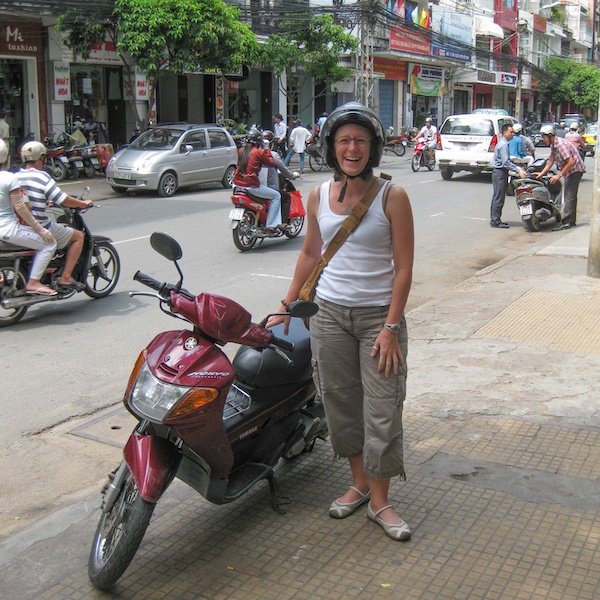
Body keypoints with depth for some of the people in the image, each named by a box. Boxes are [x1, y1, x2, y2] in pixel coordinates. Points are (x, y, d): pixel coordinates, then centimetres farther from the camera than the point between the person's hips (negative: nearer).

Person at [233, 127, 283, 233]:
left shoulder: (241, 151, 11)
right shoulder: (259, 152, -8)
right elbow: (271, 163, 0)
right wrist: (267, 150, 12)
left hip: (237, 184, 8)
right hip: (251, 186, -8)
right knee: (276, 196, 5)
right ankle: (270, 225, -1)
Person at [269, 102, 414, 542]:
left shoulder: (392, 197, -8)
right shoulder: (319, 196, 4)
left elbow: (403, 267, -9)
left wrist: (391, 327, -14)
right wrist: (287, 305, 16)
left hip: (379, 314, -4)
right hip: (329, 312, 4)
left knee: (382, 409, 0)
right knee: (341, 401, 11)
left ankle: (380, 501, 14)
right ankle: (359, 484, 29)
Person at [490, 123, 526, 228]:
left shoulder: (503, 143, 17)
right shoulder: (503, 145, -15)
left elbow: (508, 161, 21)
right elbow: (505, 162, -23)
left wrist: (519, 169, 13)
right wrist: (518, 170, -24)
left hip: (500, 173, 11)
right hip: (500, 173, -11)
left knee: (497, 198, 12)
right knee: (499, 198, -9)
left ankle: (494, 219, 17)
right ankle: (495, 221, -7)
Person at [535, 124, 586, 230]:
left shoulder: (561, 145, -25)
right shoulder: (553, 145, 6)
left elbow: (571, 162, -29)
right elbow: (551, 160, 12)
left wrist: (559, 175, -25)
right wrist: (541, 173, 4)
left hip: (575, 170, -11)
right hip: (571, 171, 11)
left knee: (569, 196, -12)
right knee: (571, 196, 16)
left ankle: (566, 222, -14)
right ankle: (571, 221, 26)